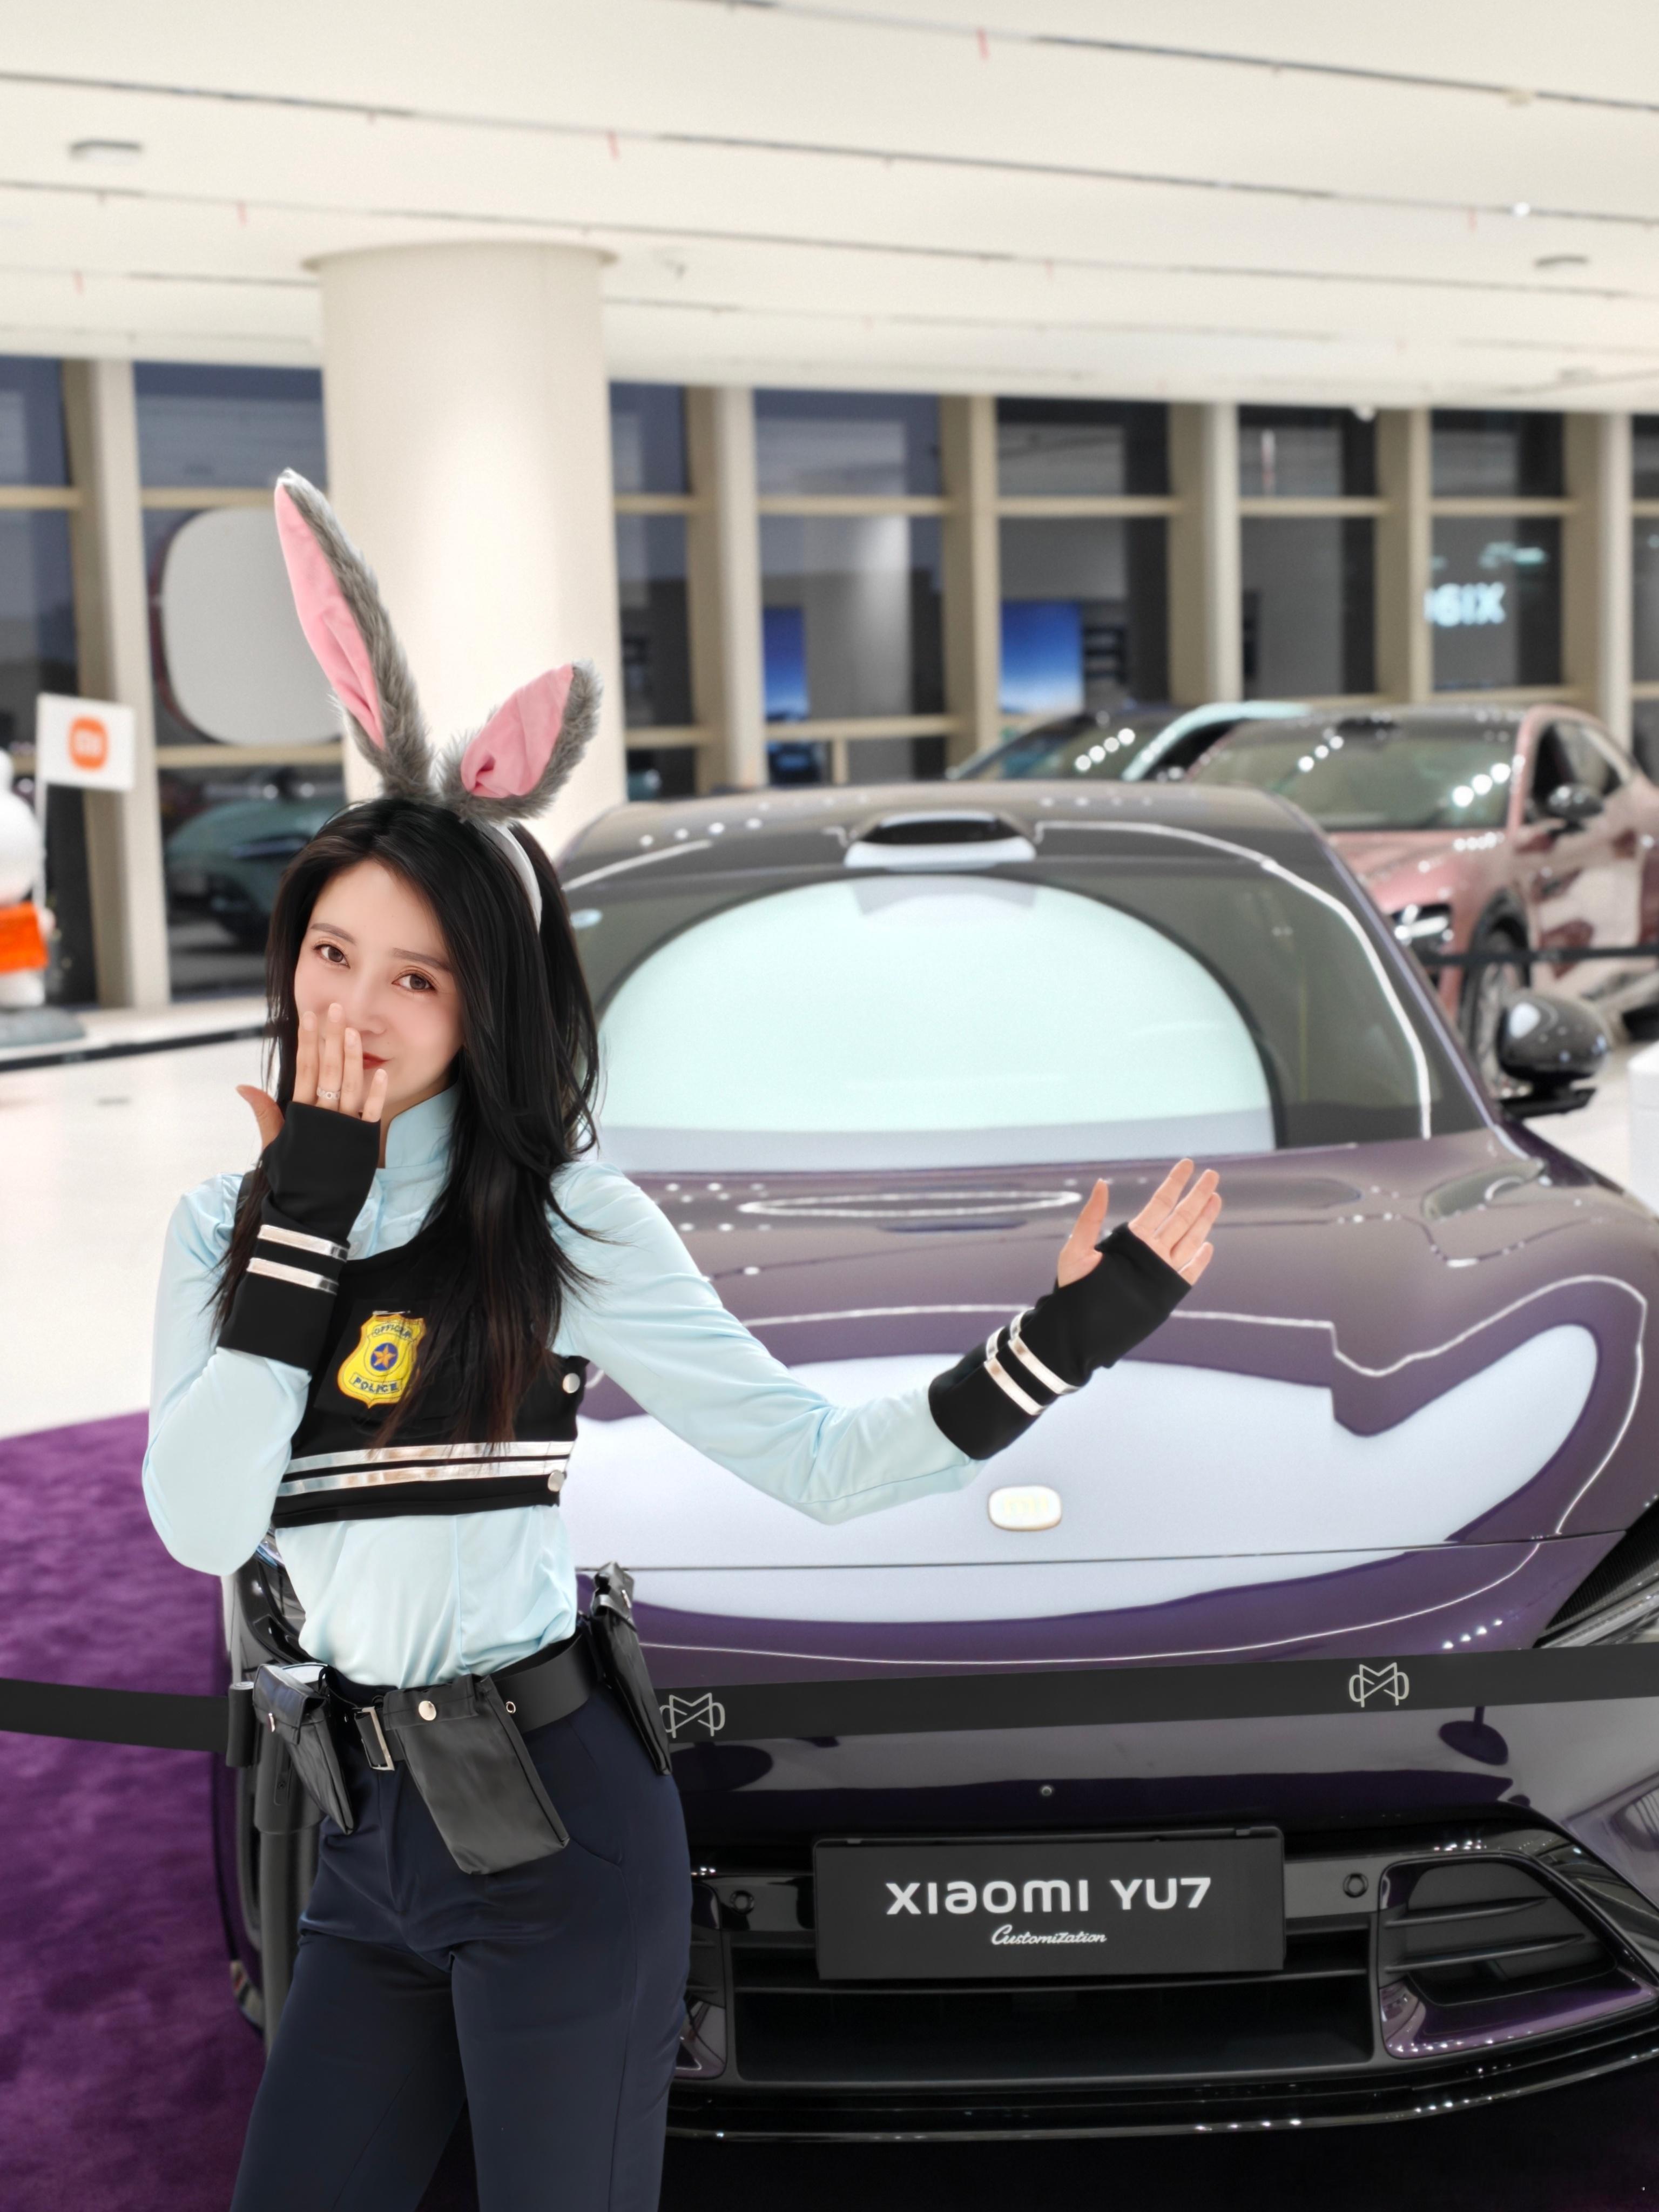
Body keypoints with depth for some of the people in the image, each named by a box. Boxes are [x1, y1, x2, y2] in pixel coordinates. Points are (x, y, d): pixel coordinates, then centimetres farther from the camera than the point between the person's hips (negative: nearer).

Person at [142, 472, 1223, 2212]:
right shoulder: (222, 1228, 5)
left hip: (557, 1838, -4)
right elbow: (200, 1526, -10)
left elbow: (815, 1463, -6)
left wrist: (1060, 1343, -16)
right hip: (365, 1850, 5)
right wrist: (303, 1219, -14)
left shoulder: (566, 1225, -7)